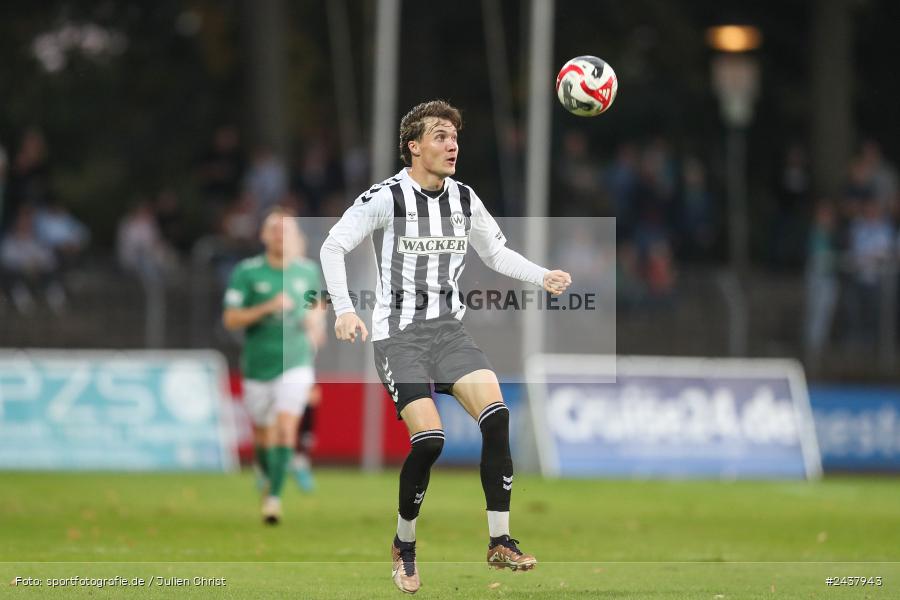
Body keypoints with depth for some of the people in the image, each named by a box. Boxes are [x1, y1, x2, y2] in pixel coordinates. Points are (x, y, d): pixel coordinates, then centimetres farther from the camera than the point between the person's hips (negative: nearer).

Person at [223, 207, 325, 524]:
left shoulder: (307, 270, 3)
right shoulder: (246, 272, -5)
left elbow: (316, 302, 23)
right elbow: (230, 319, -8)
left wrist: (316, 323, 2)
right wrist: (267, 308, -20)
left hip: (295, 363, 0)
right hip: (257, 365, 0)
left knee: (286, 426, -19)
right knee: (262, 435, 12)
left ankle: (274, 496, -18)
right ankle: (270, 478, 43)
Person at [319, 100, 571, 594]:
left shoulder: (464, 199, 7)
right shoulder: (386, 198, -9)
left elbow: (496, 253, 21)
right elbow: (333, 247, -6)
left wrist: (543, 277, 5)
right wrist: (343, 309, -17)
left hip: (448, 329, 5)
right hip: (398, 333, -5)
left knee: (497, 415, -18)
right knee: (429, 438, -18)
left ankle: (500, 542, -12)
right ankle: (404, 548, 5)